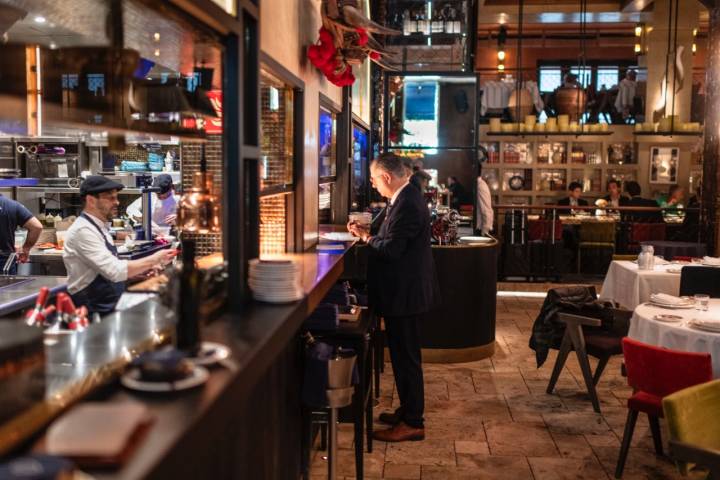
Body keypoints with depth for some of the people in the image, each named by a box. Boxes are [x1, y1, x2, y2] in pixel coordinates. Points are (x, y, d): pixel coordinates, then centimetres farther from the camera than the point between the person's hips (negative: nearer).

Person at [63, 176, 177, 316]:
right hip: (95, 313, -9)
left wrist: (144, 268, 4)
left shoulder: (100, 227, 12)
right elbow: (115, 271, -24)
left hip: (112, 305, 9)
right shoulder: (83, 230, -17)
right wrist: (153, 259, -15)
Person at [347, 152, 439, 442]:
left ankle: (412, 423, 11)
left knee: (406, 356, 0)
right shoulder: (407, 198, 11)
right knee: (404, 354, 19)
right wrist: (370, 235, 6)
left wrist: (365, 237, -9)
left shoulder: (407, 205, -22)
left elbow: (391, 249, -25)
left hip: (404, 294, -11)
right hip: (405, 291, 11)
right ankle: (408, 411, 33)